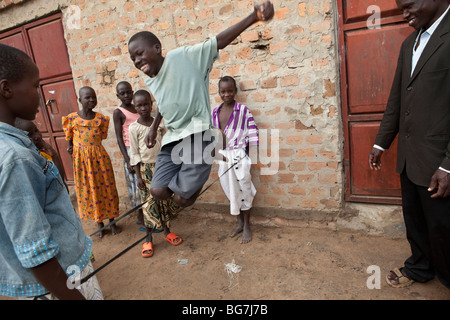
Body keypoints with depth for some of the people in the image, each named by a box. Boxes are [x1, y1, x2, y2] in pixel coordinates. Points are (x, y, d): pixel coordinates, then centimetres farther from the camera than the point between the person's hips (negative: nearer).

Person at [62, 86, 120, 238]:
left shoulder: (101, 118, 0)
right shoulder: (72, 118, -3)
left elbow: (101, 136, 4)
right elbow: (70, 138, 9)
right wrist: (71, 148, -6)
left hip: (99, 156, 1)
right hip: (81, 158, 0)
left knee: (106, 188, 6)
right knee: (88, 190, 8)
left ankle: (112, 222, 24)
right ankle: (100, 224, 26)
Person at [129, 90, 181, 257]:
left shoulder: (159, 123, 3)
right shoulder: (134, 128, -6)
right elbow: (135, 154, -5)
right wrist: (138, 176, -8)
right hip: (146, 168, -3)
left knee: (165, 199, 10)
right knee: (149, 203, 1)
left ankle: (167, 231, 29)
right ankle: (148, 239, 16)